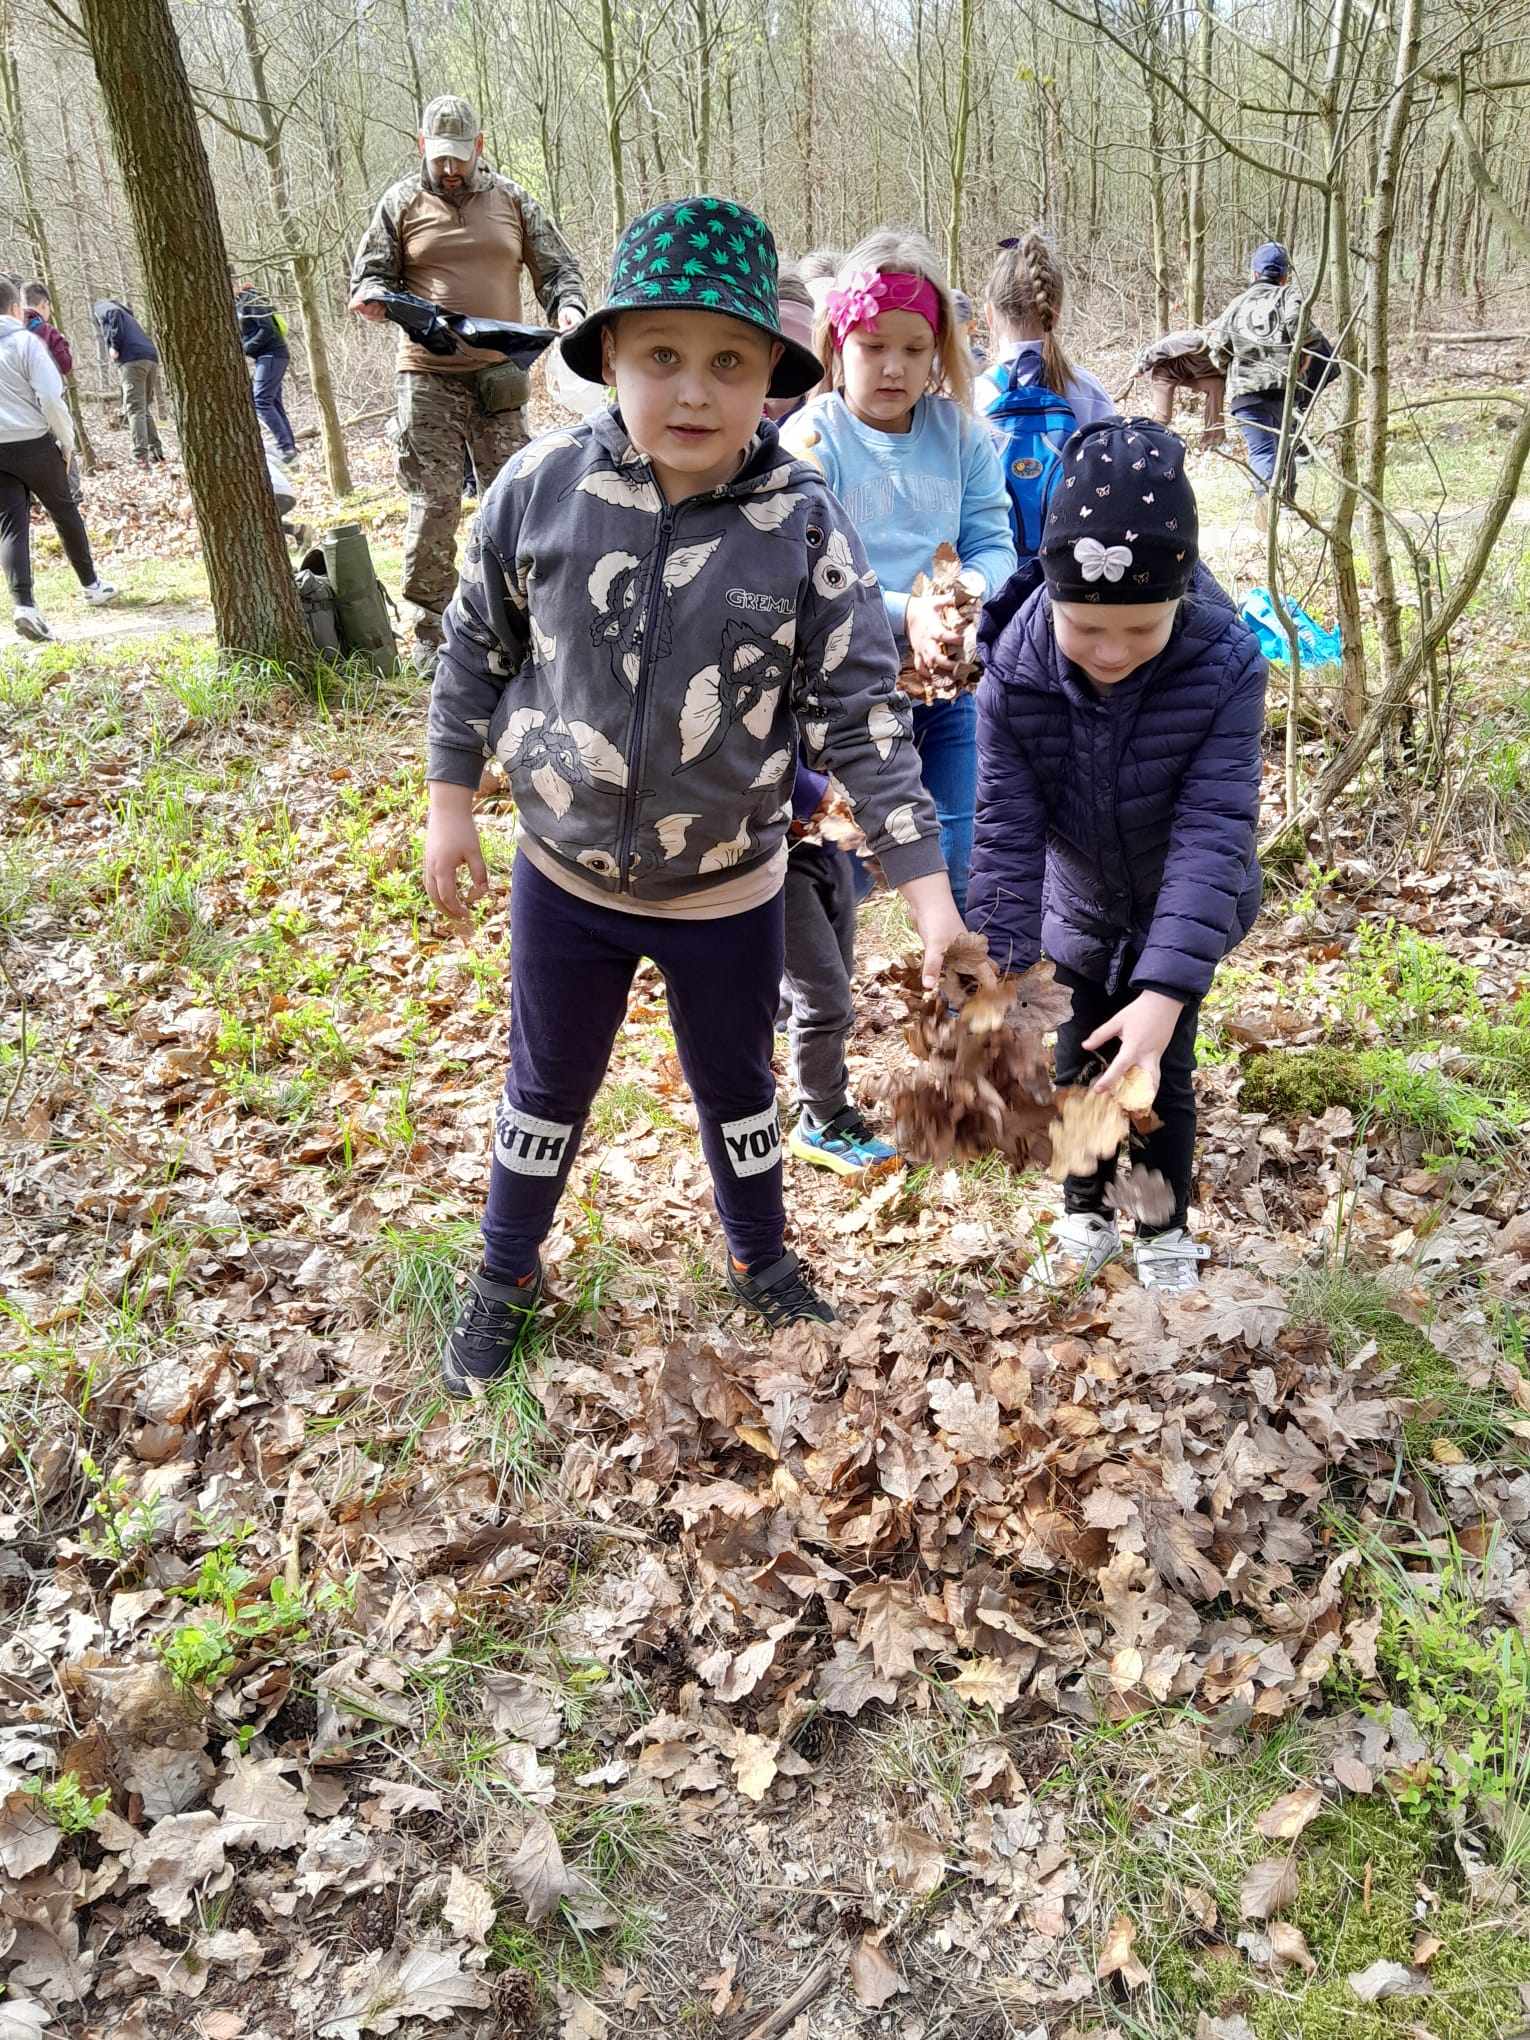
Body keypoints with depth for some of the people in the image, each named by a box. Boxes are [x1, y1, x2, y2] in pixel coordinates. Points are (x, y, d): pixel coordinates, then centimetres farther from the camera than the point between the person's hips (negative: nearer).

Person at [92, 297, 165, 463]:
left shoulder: (100, 307, 14)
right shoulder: (127, 315, 37)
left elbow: (115, 315, -10)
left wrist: (114, 346, -9)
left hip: (133, 359, -7)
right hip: (151, 358, 7)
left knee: (135, 410, -12)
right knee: (145, 409, 16)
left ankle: (141, 457, -21)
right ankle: (156, 451, 12)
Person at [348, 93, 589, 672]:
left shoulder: (512, 200, 11)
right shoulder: (401, 202, 7)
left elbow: (555, 266, 14)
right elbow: (369, 274, 8)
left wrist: (568, 305, -8)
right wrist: (374, 296, -16)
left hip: (498, 376, 2)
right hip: (427, 379, -2)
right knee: (433, 508, -4)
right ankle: (430, 634, 4)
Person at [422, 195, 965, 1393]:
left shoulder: (803, 522, -16)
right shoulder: (542, 486, -13)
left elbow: (860, 717, -14)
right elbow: (477, 647, 2)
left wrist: (931, 896, -18)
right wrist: (452, 802, 5)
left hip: (729, 889, 0)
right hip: (565, 874, 1)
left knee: (737, 1089, 20)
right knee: (549, 1088, 18)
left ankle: (761, 1260, 47)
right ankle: (508, 1276, 43)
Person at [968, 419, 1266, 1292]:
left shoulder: (1226, 665, -32)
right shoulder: (1015, 671, -27)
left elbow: (1214, 829, -34)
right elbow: (1006, 831, -24)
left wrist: (1166, 990, -43)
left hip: (1180, 910, -1)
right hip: (1076, 903, 2)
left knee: (1161, 1072, 7)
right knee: (1079, 1064, 13)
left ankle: (1166, 1234, 33)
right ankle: (1087, 1217, 39)